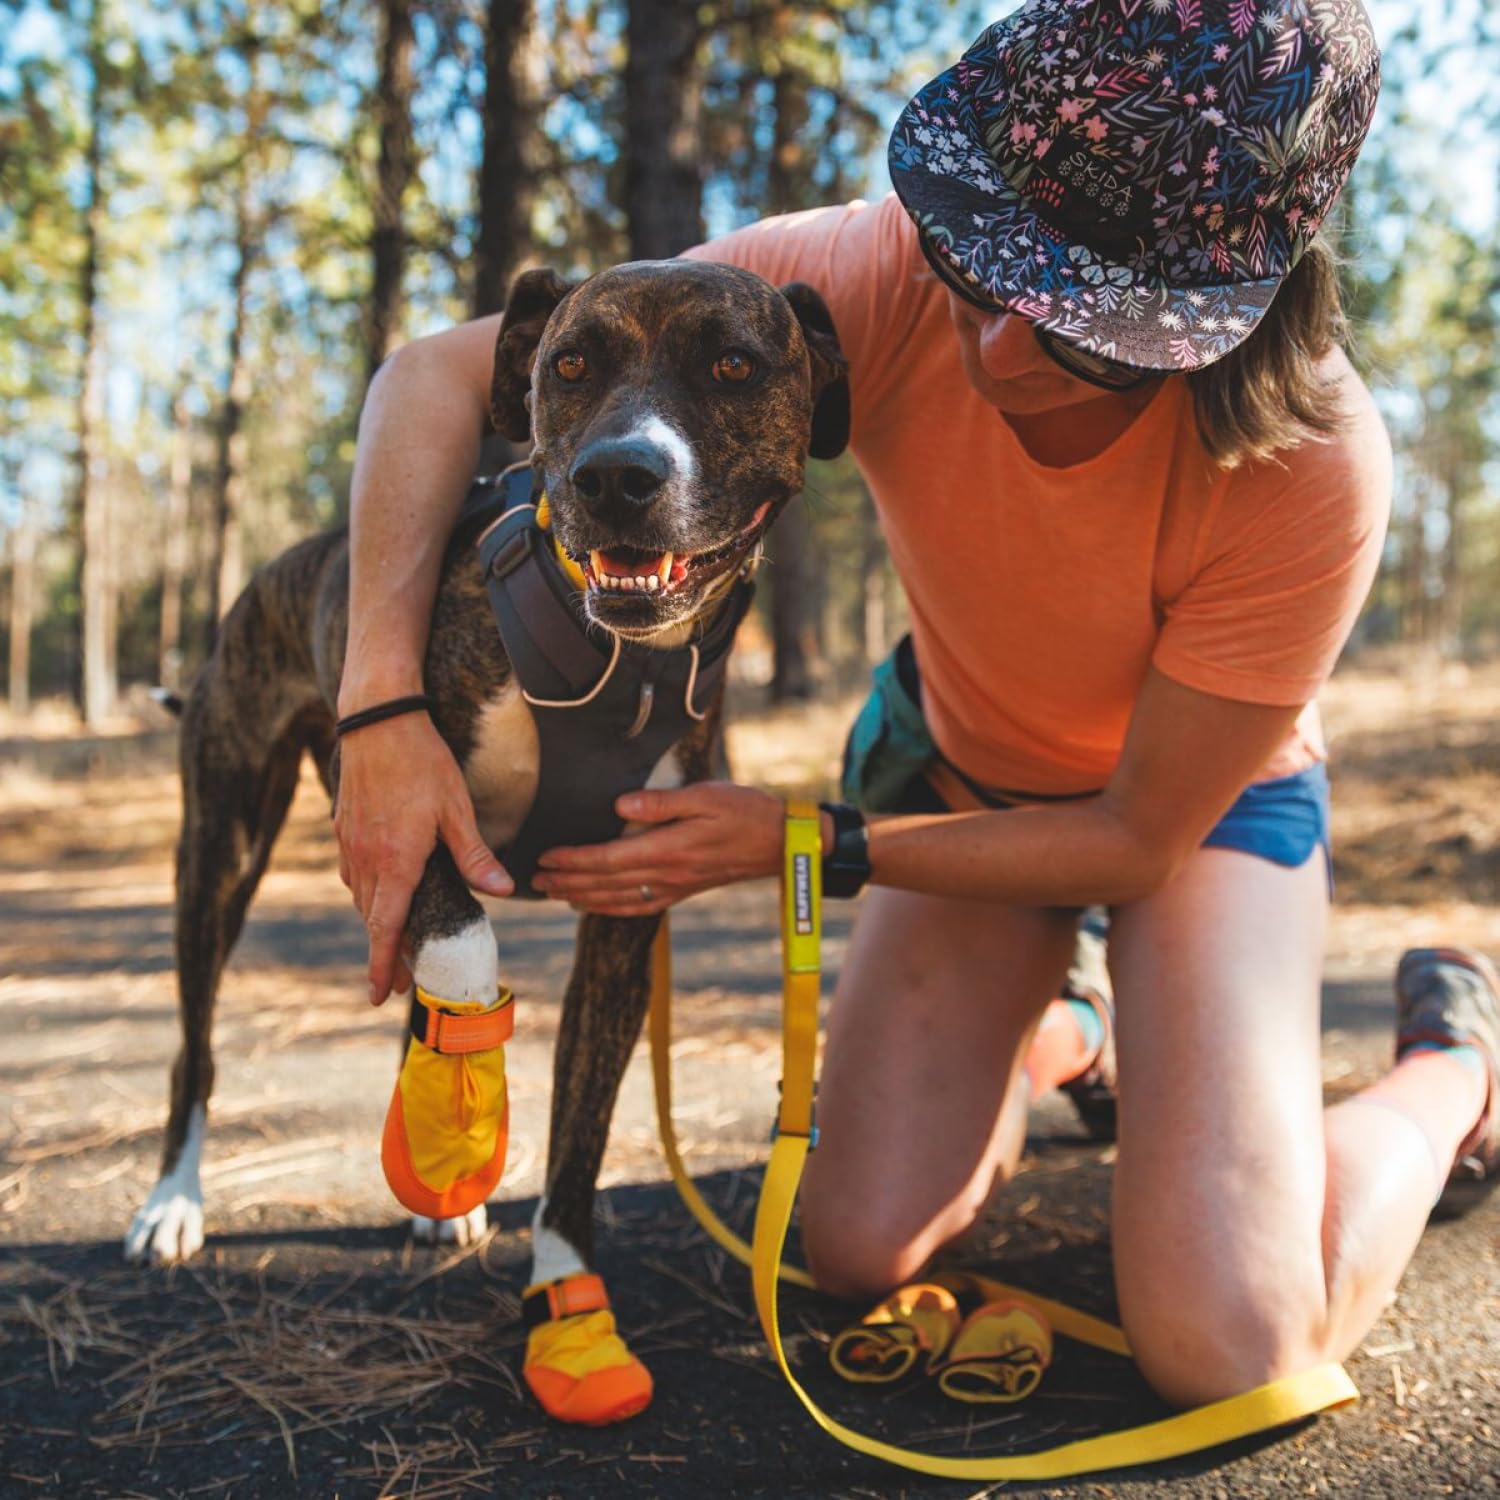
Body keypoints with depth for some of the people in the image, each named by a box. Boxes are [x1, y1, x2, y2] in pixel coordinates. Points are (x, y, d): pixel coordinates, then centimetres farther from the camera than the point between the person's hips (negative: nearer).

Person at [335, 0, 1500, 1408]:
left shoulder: (1310, 460, -35)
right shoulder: (879, 278, -30)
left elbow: (1139, 835, -23)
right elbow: (442, 372, -25)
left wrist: (798, 843, -29)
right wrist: (384, 700, -38)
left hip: (1199, 798, -2)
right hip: (967, 769, 3)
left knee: (1226, 1348, -19)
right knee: (858, 1247, -5)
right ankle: (1035, 1027, 27)